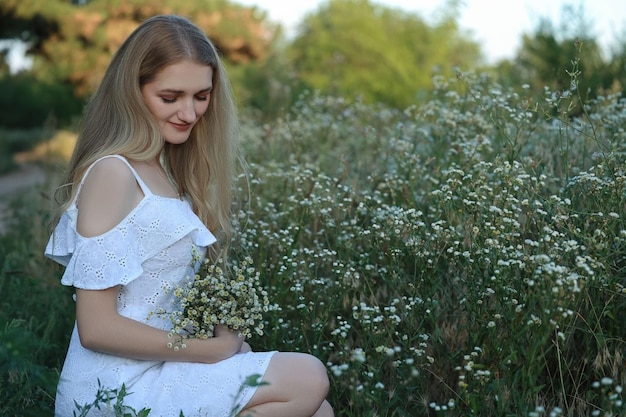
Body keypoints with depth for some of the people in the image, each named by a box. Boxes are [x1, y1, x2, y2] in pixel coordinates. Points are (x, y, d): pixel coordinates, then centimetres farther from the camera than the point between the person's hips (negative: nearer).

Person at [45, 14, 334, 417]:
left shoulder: (163, 168, 10)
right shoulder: (112, 171, -17)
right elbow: (97, 328, -19)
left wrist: (229, 339, -5)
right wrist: (214, 350, -12)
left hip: (162, 365, 8)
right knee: (309, 380, -11)